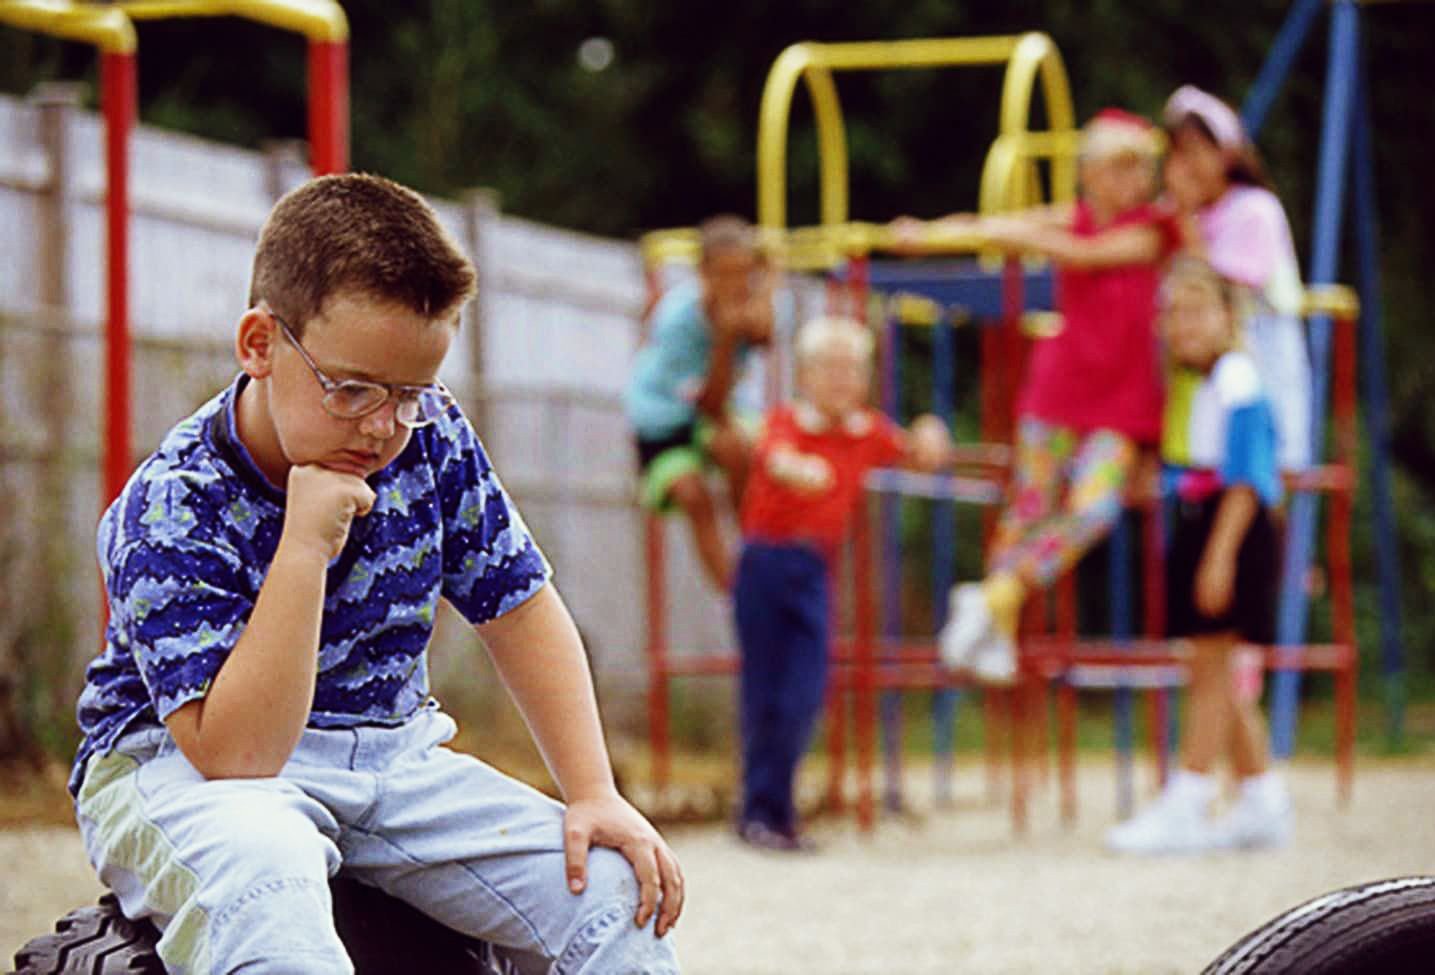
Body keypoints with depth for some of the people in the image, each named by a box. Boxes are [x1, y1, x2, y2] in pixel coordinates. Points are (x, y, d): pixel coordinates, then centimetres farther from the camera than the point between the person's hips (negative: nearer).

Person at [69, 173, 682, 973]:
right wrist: (304, 547, -36)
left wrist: (595, 794, -4)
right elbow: (236, 753, -31)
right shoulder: (170, 513, -23)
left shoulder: (430, 441, -5)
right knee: (264, 889, -42)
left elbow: (520, 607, 6)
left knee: (613, 891, -14)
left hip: (386, 751, 6)